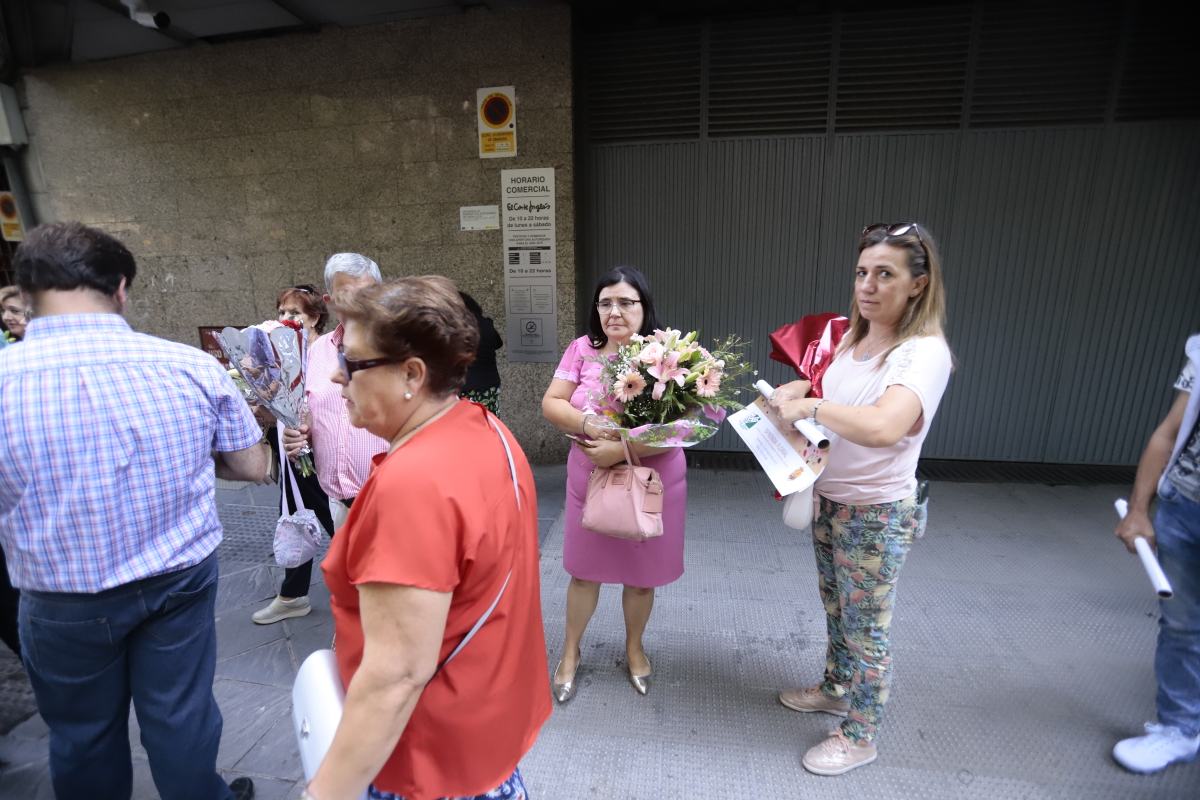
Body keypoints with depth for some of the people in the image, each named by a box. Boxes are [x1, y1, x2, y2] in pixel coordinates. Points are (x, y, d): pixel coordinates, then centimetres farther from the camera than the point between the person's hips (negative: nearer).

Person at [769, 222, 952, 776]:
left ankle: (859, 738, 35)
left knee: (866, 630, 12)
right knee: (836, 610, 26)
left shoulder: (925, 352, -23)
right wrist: (799, 389, -2)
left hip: (878, 517, -7)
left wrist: (809, 406, -31)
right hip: (829, 501, 8)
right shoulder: (854, 337, 1)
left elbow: (883, 427, -42)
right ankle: (836, 688, 50)